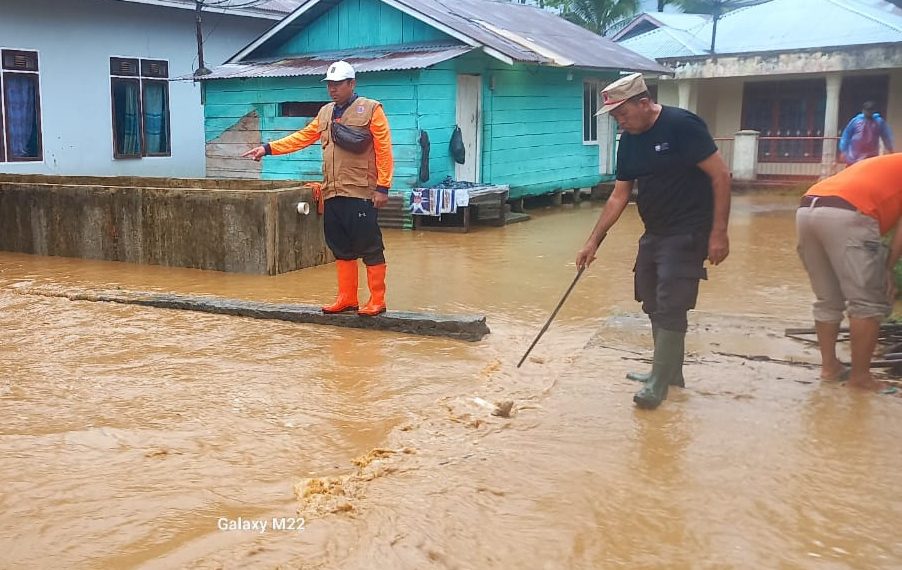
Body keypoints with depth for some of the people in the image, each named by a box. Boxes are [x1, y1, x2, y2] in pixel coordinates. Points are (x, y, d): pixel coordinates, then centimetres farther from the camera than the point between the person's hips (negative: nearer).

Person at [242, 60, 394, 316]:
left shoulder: (371, 109, -4)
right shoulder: (325, 112, 17)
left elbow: (384, 151, -8)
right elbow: (302, 137, 18)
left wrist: (382, 187, -13)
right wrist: (268, 148, 10)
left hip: (361, 193, -7)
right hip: (333, 194, 7)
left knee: (370, 247, -3)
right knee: (341, 248, 10)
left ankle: (377, 301, 4)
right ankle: (347, 298, 19)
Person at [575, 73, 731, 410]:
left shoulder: (682, 126, -17)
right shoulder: (629, 142, 5)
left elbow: (720, 176, -17)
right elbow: (618, 197, 10)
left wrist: (718, 233, -20)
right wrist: (593, 242, 6)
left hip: (687, 234, -8)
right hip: (653, 233, 8)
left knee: (670, 308, -8)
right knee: (654, 305, 14)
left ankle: (658, 386, 1)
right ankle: (670, 372, 29)